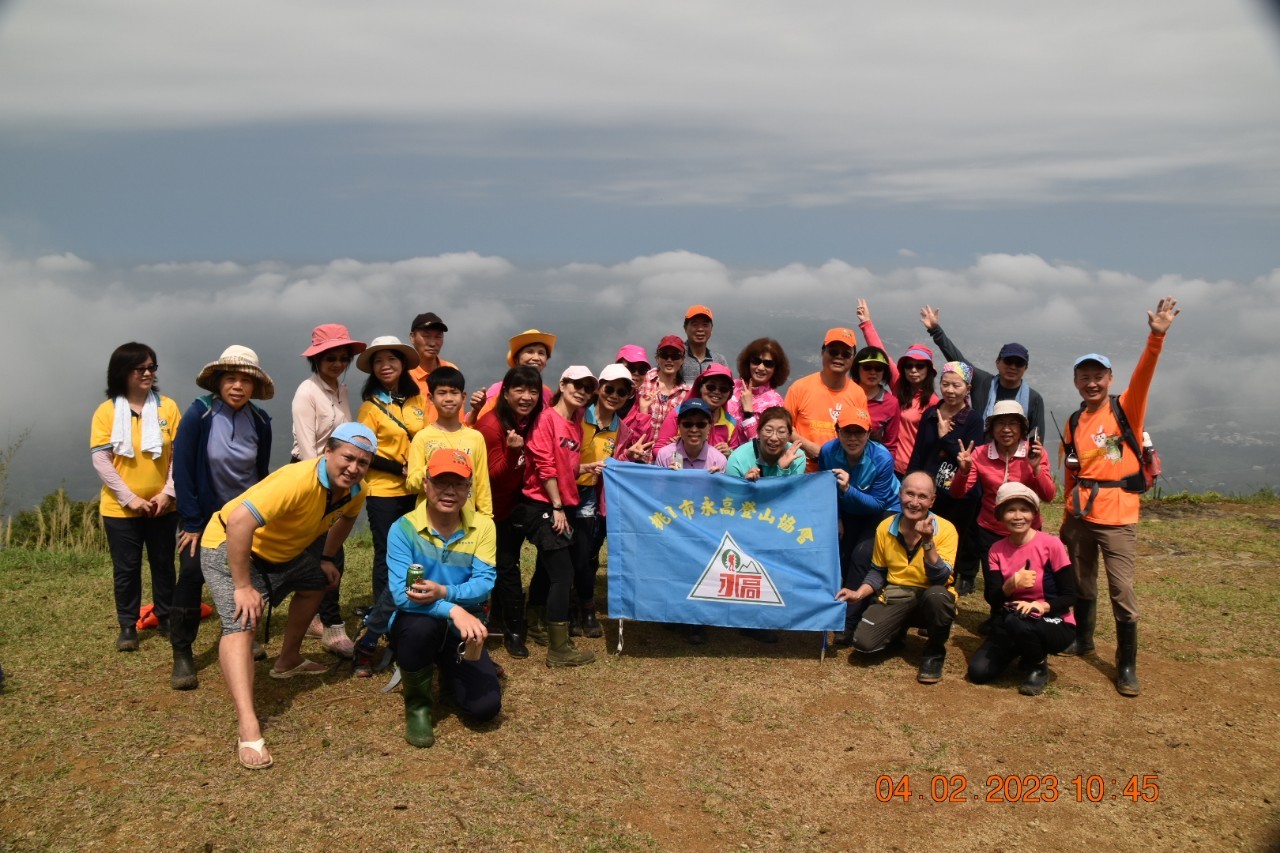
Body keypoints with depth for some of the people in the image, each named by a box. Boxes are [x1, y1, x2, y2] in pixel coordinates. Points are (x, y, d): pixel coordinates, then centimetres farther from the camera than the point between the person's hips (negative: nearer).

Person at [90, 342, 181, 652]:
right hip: (120, 509, -1)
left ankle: (166, 618, 25)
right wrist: (130, 499, -13)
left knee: (163, 564, 12)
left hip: (162, 507, 2)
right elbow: (100, 460, -8)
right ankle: (128, 626, 18)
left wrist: (168, 493, -10)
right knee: (126, 568, 6)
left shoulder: (167, 407, 0)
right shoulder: (106, 411, -5)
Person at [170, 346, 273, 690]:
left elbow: (262, 473, 4)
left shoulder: (260, 421, -7)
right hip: (205, 514, -4)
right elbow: (182, 470, -16)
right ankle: (182, 654, -5)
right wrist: (192, 523, -16)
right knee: (191, 574, -14)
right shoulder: (198, 415, -18)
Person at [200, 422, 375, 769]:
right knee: (240, 624, -26)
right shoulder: (298, 480, -34)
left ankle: (288, 660, 42)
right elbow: (239, 522, -40)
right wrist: (243, 587, -36)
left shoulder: (355, 492, -8)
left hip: (281, 551, 9)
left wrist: (327, 559, 14)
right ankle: (248, 728, -36)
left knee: (318, 581, 25)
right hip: (229, 547, -9)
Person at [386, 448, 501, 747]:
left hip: (461, 628, 2)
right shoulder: (404, 528, -16)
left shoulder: (482, 527, -8)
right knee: (421, 625, -39)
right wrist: (453, 610, -40)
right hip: (417, 623, -2)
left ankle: (449, 674, 24)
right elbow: (401, 594, -26)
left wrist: (445, 592, -37)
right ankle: (418, 704, -9)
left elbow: (484, 583, -17)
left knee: (486, 706, -14)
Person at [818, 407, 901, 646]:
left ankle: (850, 623, -13)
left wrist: (848, 490, -41)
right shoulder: (828, 451, -21)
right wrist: (835, 518, -6)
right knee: (839, 556, -12)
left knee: (862, 555, -23)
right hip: (848, 512, 4)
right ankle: (861, 605, 17)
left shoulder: (882, 458, -30)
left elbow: (878, 503, -28)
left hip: (884, 511, -4)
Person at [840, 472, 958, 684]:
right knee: (864, 642, -20)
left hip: (930, 594, -2)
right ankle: (901, 629, 18)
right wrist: (859, 593, -6)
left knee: (937, 595, -40)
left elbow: (941, 579, -22)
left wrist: (928, 542, -33)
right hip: (894, 596, 3)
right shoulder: (885, 528, -1)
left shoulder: (945, 529, -13)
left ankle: (934, 653, -8)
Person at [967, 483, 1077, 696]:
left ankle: (1038, 666, -5)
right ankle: (1022, 649, 16)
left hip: (1055, 624, -4)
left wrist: (1042, 606, -31)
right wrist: (1012, 584, -30)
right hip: (1012, 621, 4)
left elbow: (1069, 596, -12)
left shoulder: (1051, 545, -14)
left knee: (1015, 621, -38)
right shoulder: (997, 550, -1)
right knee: (978, 671, -15)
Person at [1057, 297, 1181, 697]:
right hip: (1080, 515, 4)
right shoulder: (1073, 424, 8)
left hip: (1117, 517, -4)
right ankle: (1083, 638, 36)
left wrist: (1156, 337, -37)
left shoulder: (1126, 409, -2)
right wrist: (1067, 518, 16)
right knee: (1082, 583, 17)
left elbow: (1143, 375, -21)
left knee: (1122, 591, -3)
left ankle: (1127, 666, 7)